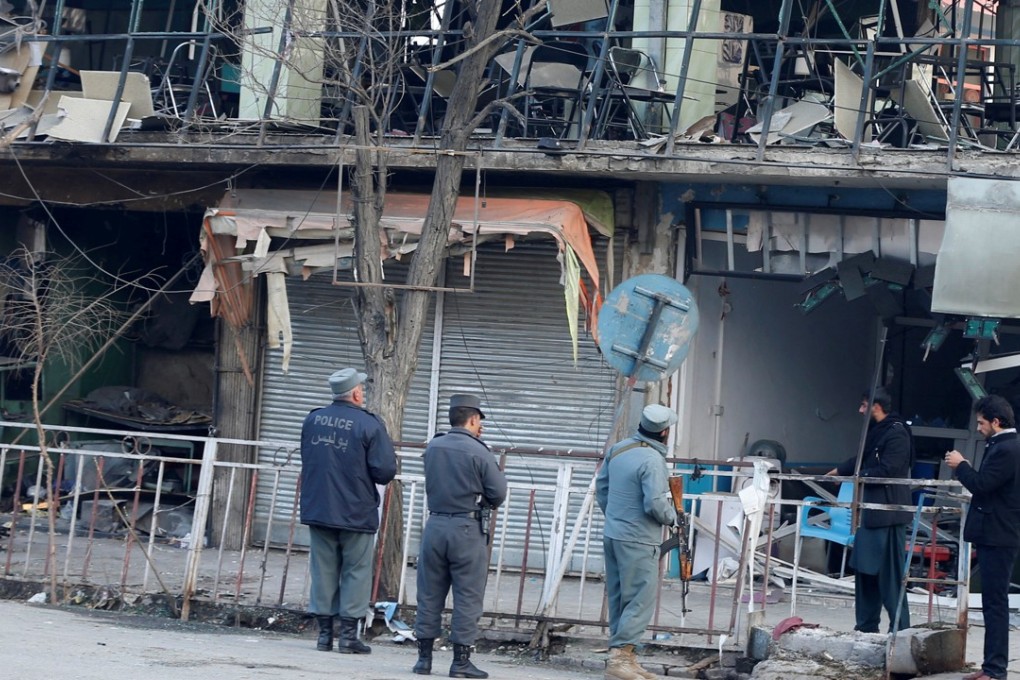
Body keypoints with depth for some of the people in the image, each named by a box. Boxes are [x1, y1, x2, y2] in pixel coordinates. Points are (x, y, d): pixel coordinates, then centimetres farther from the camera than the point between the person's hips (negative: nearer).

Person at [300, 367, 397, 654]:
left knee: (323, 571, 10)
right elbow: (385, 471, -15)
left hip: (317, 510, 5)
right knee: (356, 573, 5)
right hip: (356, 512, -4)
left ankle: (324, 633, 11)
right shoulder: (369, 425, -13)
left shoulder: (312, 420, 5)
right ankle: (348, 635, 3)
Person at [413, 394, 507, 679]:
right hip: (468, 529, -5)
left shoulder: (432, 447, 5)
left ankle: (424, 657, 12)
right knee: (467, 597, 2)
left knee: (429, 594, 10)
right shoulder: (480, 452, -11)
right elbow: (498, 494, -8)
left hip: (435, 525, 5)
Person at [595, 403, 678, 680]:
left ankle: (624, 657, 19)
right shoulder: (652, 460, -19)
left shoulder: (617, 449, 6)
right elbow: (655, 503, -23)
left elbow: (601, 486, 15)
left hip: (612, 535, 9)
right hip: (638, 541, -9)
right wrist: (673, 517, -3)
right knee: (641, 600, -5)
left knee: (619, 599, 13)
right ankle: (619, 658, -11)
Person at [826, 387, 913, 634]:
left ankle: (900, 629, -4)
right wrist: (837, 471, 25)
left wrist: (857, 476, -10)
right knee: (864, 569, 14)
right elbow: (862, 460, 28)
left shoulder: (897, 434, -15)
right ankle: (866, 626, 21)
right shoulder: (875, 431, 16)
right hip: (870, 511, 10)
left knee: (889, 574, -8)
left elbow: (887, 471, -21)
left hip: (888, 514, -10)